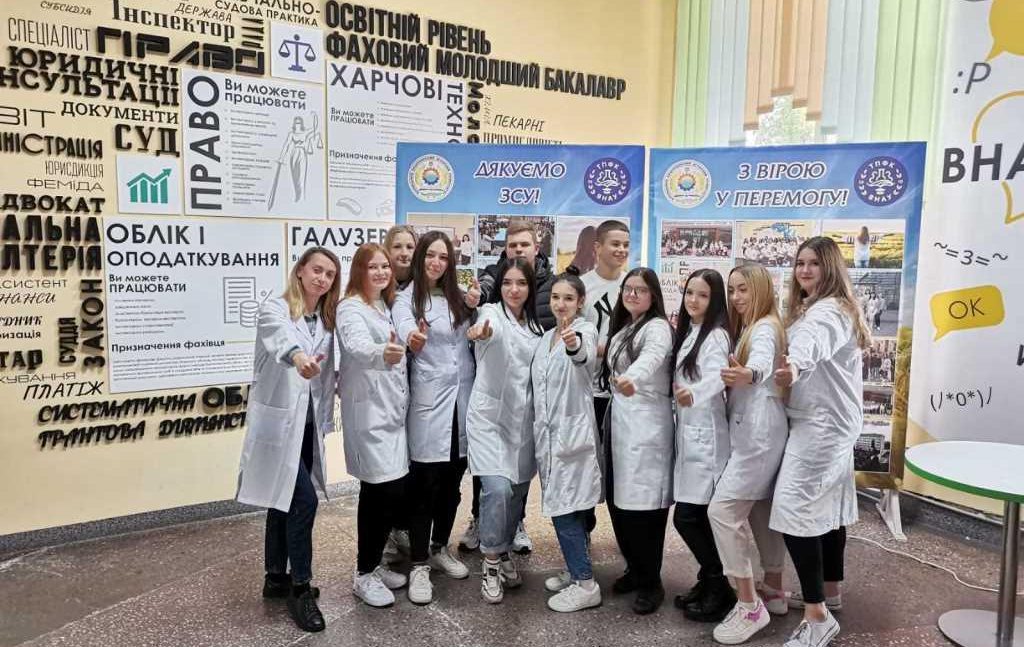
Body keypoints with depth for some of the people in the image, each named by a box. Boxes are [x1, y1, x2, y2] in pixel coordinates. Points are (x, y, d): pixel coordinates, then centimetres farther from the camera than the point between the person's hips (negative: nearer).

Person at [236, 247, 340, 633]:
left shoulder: (326, 320, 9)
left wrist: (325, 420, 13)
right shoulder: (275, 310, -12)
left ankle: (276, 579, 29)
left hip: (308, 424, 7)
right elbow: (279, 338, -37)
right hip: (279, 423, -6)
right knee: (303, 499, -11)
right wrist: (297, 355, -57)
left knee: (284, 501, 15)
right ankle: (300, 588, 4)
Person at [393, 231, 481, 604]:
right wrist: (413, 337, -47)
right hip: (429, 399, -5)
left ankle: (440, 548, 30)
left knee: (452, 481, 13)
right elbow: (405, 327, -24)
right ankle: (418, 565, 10)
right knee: (426, 485, -1)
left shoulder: (456, 297, 13)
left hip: (462, 396, 5)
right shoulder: (407, 298, -3)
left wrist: (475, 308, -1)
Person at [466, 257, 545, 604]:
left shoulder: (535, 326, 11)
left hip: (523, 420, 6)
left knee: (518, 492, 10)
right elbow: (493, 330, -34)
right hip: (490, 416, -5)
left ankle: (504, 552, 33)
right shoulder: (492, 313, -8)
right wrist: (482, 330, -56)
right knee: (498, 489, -17)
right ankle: (491, 563, 4)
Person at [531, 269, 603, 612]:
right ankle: (576, 571, 28)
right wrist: (540, 430, 18)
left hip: (573, 431, -8)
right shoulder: (547, 337, 12)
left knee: (564, 507, -7)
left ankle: (586, 584, 4)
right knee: (561, 505, 14)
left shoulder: (585, 330, -12)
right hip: (549, 432, 8)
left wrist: (576, 346, -57)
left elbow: (585, 357, -37)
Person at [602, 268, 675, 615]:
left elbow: (651, 357, -33)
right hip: (618, 417, 8)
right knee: (617, 500, 10)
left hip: (647, 421, -8)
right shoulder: (621, 328, 17)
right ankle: (635, 569, 27)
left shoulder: (657, 327, -11)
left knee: (644, 503, -6)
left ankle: (651, 582, 10)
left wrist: (633, 378, -51)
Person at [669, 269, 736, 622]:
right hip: (687, 433, 8)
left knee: (687, 517, -6)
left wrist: (693, 393, -48)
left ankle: (720, 588, 10)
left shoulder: (716, 335, -13)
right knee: (697, 518, 12)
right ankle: (709, 581, 25)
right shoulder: (687, 334, 14)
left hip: (706, 436, -8)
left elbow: (716, 377, -32)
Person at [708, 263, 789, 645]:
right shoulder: (746, 328, 18)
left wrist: (747, 375, -58)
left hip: (759, 433, -10)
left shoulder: (765, 328, -13)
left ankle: (749, 605, -5)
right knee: (761, 510, 16)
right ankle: (773, 592, 28)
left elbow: (761, 363, -37)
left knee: (723, 511, -14)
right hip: (751, 431, 10)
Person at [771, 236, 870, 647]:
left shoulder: (829, 310, -18)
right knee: (827, 506, 17)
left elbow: (812, 343, -41)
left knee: (793, 508, -15)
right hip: (826, 421, 11)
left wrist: (794, 367, -60)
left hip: (820, 423, -11)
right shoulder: (810, 309, 18)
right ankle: (828, 592, 31)